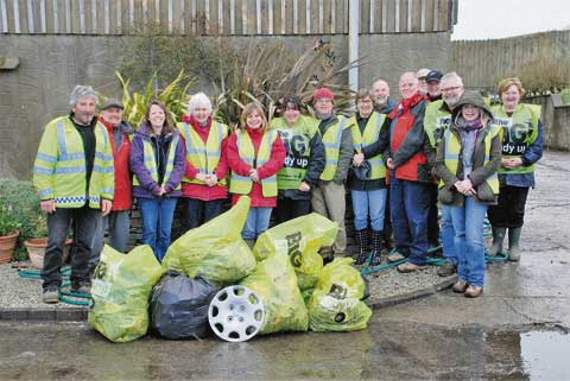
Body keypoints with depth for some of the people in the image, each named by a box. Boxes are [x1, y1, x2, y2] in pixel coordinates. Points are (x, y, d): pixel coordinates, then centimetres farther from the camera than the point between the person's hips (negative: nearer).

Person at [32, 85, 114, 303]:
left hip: (91, 201, 4)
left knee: (85, 244, 11)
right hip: (62, 198, -4)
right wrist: (45, 195, -10)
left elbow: (108, 167, 14)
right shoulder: (56, 127, -2)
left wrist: (107, 195, 7)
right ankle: (51, 285, 8)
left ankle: (80, 281, 23)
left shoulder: (100, 131, 13)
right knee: (56, 243, -2)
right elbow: (43, 164, -4)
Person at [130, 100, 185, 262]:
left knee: (165, 233, 6)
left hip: (169, 192, 3)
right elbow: (136, 163, -6)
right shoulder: (140, 137, 1)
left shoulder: (175, 137, 9)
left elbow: (180, 164, 4)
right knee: (149, 232, 0)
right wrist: (153, 186, -14)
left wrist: (168, 186, -9)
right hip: (146, 192, -2)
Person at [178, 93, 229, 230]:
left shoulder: (220, 129, 12)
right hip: (192, 186, -2)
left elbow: (225, 158, 8)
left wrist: (217, 175, -8)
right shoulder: (183, 129, 3)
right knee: (193, 229, 3)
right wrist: (196, 174, -14)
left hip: (216, 187, 2)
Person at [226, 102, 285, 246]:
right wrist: (249, 172, -17)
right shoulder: (236, 136, 8)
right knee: (247, 231, 3)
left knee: (263, 231, 7)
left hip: (266, 190, 1)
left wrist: (260, 172, -16)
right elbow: (232, 158, -3)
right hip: (244, 189, -1)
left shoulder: (273, 136, 9)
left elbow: (278, 158, -3)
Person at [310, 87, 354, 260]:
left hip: (333, 179, -3)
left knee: (337, 219, -5)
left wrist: (340, 174, -9)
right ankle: (324, 252, 16)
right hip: (315, 179, 3)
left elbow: (347, 151, -1)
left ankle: (339, 253, 4)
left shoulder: (342, 123, 4)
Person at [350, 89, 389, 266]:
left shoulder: (382, 119, 1)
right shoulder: (350, 122, 11)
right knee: (359, 216, 7)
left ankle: (376, 251, 12)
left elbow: (382, 143, -10)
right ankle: (362, 250, 18)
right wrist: (354, 157, -12)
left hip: (377, 175, -3)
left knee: (377, 216, 2)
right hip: (356, 176, 3)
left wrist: (363, 155, -16)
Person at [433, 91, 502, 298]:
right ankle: (463, 276, 22)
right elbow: (439, 164, 2)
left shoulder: (491, 132, 2)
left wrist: (471, 180, -14)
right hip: (455, 190, 3)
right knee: (460, 235, 9)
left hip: (478, 189, -3)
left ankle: (476, 281, 4)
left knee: (474, 237, -7)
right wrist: (455, 183, -12)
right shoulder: (450, 133, 7)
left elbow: (494, 162, -4)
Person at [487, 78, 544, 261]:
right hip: (496, 173, 1)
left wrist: (522, 160, -15)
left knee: (516, 211, 10)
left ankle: (514, 245, 25)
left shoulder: (532, 114, 0)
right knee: (496, 210, 8)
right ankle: (497, 242, 27)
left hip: (520, 173, 0)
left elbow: (537, 144, -1)